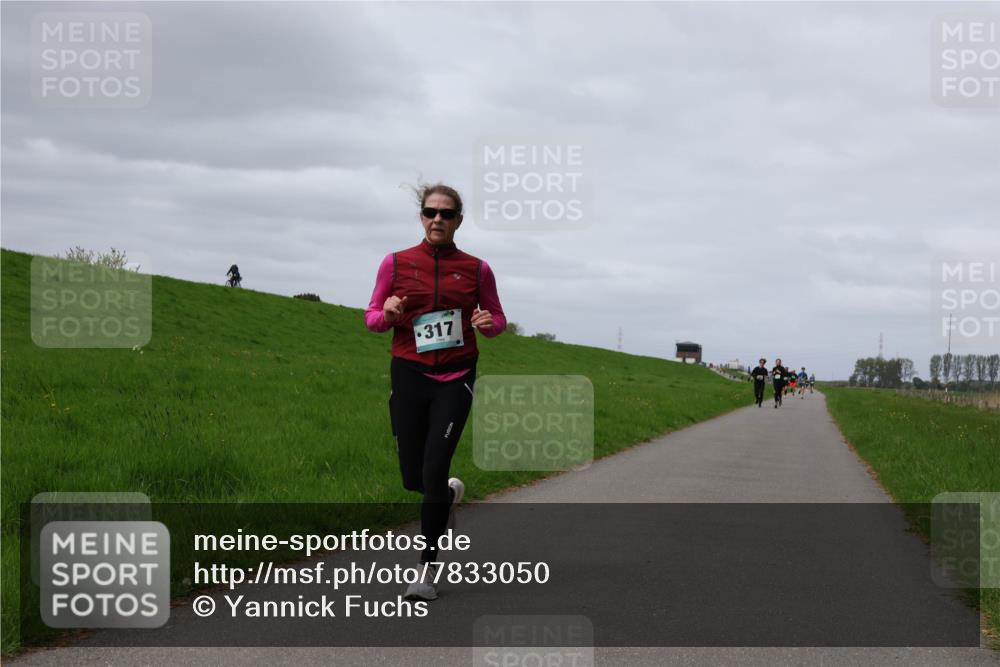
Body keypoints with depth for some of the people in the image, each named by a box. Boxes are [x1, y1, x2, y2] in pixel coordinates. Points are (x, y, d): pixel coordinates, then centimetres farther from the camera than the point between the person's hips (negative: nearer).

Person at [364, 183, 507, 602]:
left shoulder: (476, 269, 3)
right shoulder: (396, 263, 2)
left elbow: (497, 319, 13)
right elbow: (372, 317, 9)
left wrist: (489, 324, -11)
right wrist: (386, 314, -14)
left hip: (455, 378, -1)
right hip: (408, 376, 2)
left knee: (434, 469, -13)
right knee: (413, 477, 5)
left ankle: (428, 570, -4)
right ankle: (449, 493, 44)